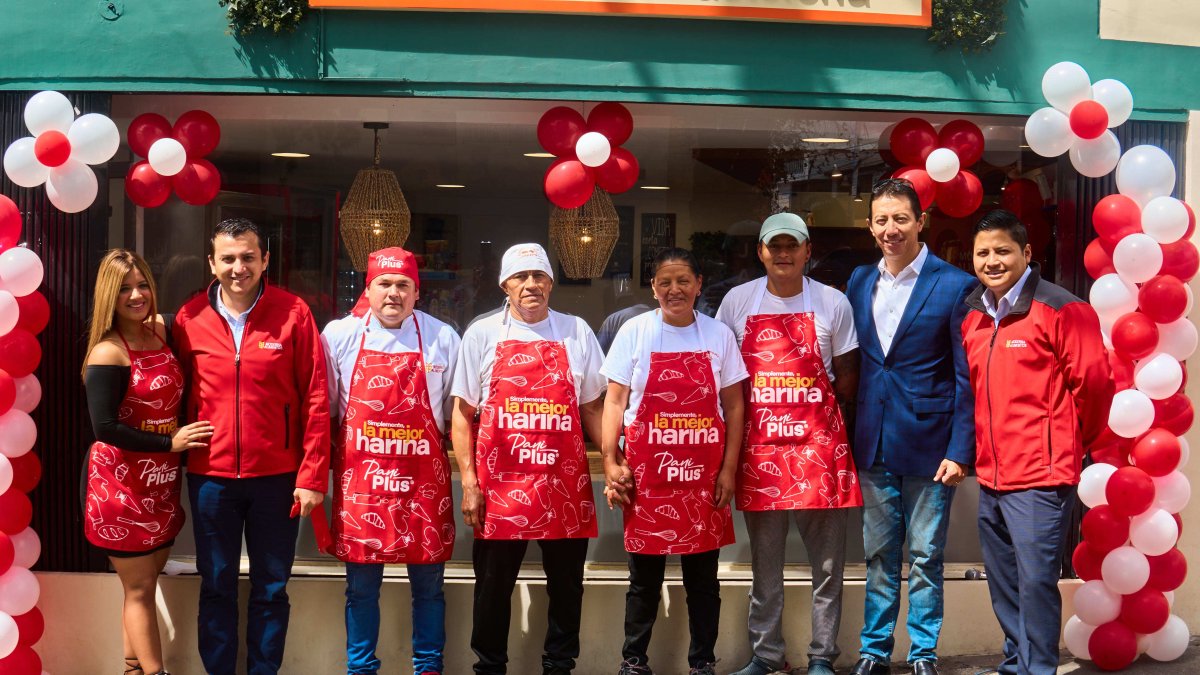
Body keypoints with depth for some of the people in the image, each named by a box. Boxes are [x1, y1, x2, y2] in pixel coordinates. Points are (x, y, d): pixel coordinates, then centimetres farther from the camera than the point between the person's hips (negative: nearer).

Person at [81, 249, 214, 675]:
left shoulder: (163, 332, 3)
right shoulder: (108, 353, -16)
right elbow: (105, 427, -20)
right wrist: (170, 442, -16)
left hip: (162, 481, 6)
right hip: (122, 485, -6)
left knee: (144, 582, 16)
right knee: (139, 589, 4)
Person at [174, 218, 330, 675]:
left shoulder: (293, 313, -4)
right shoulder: (190, 319, 1)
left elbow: (315, 400, -4)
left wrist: (312, 476, -8)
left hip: (276, 477, -1)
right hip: (210, 477, 1)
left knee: (271, 589, 9)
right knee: (216, 588, 11)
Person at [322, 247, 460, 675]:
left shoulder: (442, 338, 3)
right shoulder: (339, 335, 2)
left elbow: (457, 411, 11)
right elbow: (323, 408, 10)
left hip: (424, 478, 0)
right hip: (360, 478, 0)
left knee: (428, 584, 8)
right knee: (361, 586, 7)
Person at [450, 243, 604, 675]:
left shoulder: (577, 333, 7)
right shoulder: (482, 335, 4)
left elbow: (591, 408, 13)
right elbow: (462, 413, 4)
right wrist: (469, 482, -3)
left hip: (565, 482, 1)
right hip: (500, 484, -1)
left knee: (566, 585, 10)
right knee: (493, 586, 8)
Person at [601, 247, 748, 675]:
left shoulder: (719, 335, 5)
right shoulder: (634, 332, 1)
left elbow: (733, 405, 7)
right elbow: (615, 400, 1)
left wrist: (728, 469, 1)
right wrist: (611, 462, -7)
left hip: (703, 474, 1)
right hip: (647, 475, -1)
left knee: (703, 576, 9)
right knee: (644, 576, 8)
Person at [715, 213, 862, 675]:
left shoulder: (833, 303, 2)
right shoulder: (737, 302, 4)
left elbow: (847, 376, 9)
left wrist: (818, 410, -2)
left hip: (819, 445, -1)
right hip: (760, 446, 1)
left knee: (827, 563, 4)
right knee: (765, 564, 10)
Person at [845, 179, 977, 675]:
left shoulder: (954, 285, -7)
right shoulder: (859, 282, 8)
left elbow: (967, 377, -8)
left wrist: (960, 449, -13)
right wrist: (849, 437, 7)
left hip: (928, 444, -4)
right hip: (873, 444, 4)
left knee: (925, 556, 6)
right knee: (879, 555, 13)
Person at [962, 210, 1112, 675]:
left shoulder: (1061, 310, -10)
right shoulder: (972, 316, 11)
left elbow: (1093, 382, -9)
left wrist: (1069, 442, 2)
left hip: (1040, 477, -7)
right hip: (990, 475, 7)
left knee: (1036, 580, -7)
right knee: (1003, 583, 16)